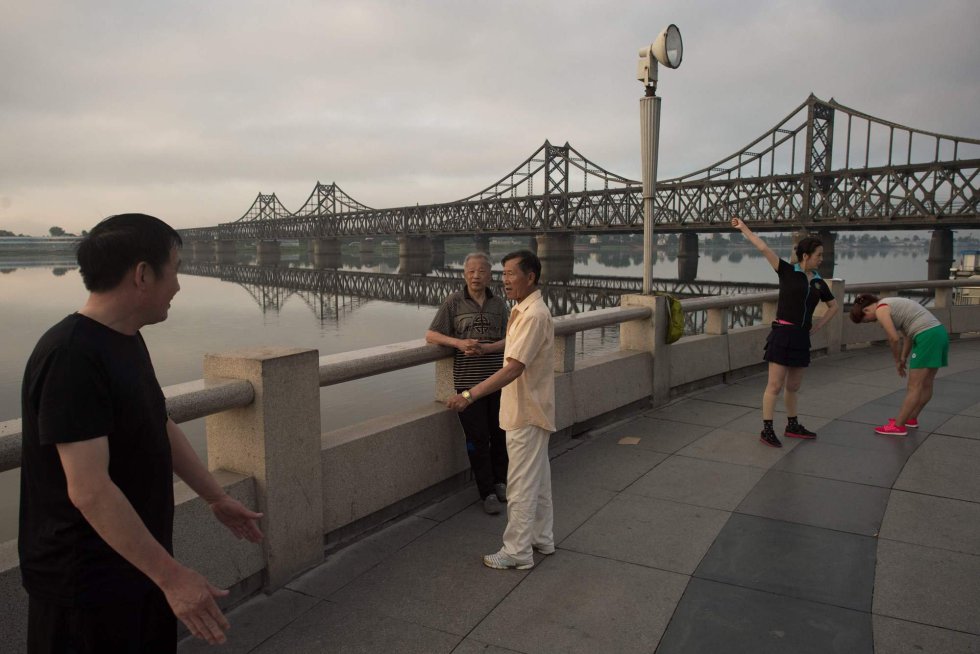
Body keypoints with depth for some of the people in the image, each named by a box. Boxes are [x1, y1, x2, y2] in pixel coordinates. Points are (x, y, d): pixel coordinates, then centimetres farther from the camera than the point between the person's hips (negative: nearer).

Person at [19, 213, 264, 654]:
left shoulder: (127, 340, 5)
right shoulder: (72, 357, -26)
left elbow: (161, 429, 15)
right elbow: (89, 491, -30)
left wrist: (216, 498, 19)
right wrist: (172, 577, -28)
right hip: (86, 584, -9)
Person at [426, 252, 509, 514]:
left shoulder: (498, 303, 5)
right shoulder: (454, 302, -1)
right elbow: (431, 335, -1)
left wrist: (485, 349, -18)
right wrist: (459, 343, -17)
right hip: (468, 381, -2)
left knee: (500, 433, 12)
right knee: (477, 438, 3)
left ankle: (500, 481, 32)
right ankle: (487, 492, 14)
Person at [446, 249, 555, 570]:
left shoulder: (534, 315, -23)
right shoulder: (522, 310, 9)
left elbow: (513, 369, -32)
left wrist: (470, 395, -37)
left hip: (526, 414, -10)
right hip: (526, 410, 10)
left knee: (521, 485, 0)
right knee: (537, 479, 20)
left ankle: (517, 552, 12)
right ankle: (542, 538, 33)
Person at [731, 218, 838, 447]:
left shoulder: (819, 283, 11)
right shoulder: (787, 271, -4)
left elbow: (833, 306, 26)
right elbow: (764, 248, -10)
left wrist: (818, 326, 14)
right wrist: (744, 228, -12)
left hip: (802, 337, 6)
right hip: (783, 333, -6)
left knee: (793, 386, 15)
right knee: (775, 385, -6)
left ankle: (792, 426, 28)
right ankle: (767, 430, 0)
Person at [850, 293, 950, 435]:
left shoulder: (880, 310, -8)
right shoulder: (889, 304, 20)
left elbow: (894, 339, -13)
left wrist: (897, 361, 2)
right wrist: (903, 358, 17)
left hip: (927, 336, -9)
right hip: (938, 332, 10)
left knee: (914, 387, -4)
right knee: (925, 385, 18)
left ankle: (898, 426, 0)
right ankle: (911, 418, 30)